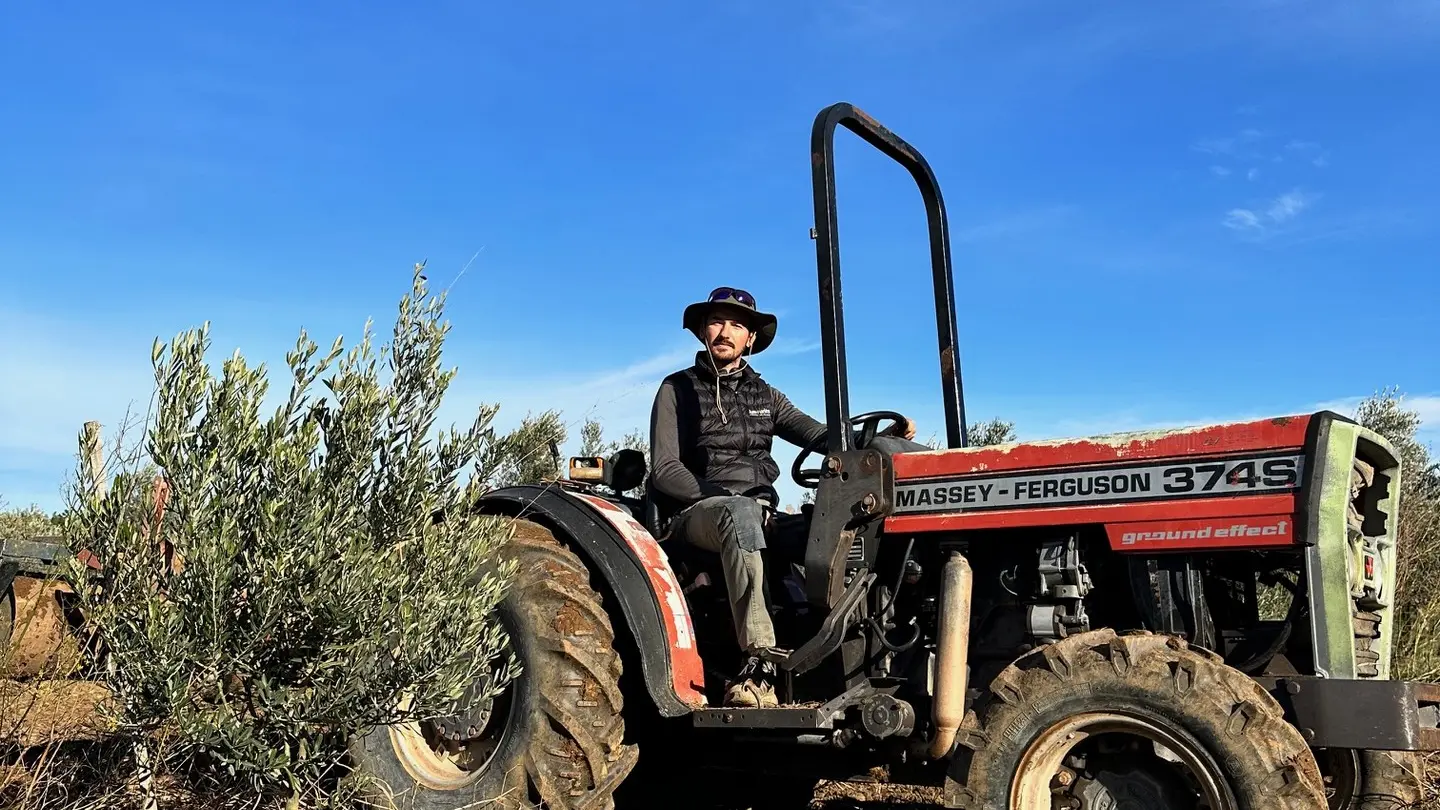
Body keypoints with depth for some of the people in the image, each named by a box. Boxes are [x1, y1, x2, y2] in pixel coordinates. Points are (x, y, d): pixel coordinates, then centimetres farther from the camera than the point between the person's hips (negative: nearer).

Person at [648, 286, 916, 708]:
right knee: (740, 513, -39)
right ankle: (761, 660, -47)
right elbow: (664, 471, -2)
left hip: (759, 513, 4)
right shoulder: (677, 389, 8)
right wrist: (723, 497, -15)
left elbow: (823, 436, 8)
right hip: (697, 512, -4)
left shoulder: (764, 395, 20)